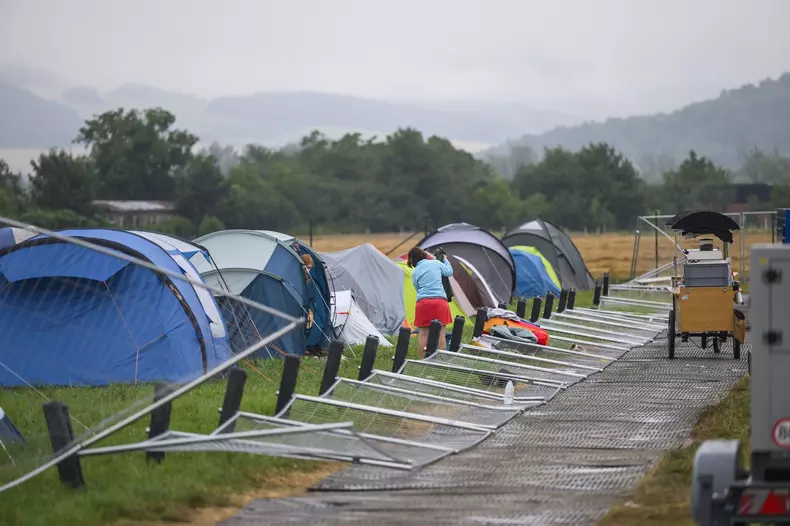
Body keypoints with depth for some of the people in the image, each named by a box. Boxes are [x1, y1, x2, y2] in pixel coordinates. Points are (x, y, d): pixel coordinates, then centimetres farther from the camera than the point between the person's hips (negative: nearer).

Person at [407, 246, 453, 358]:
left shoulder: (415, 273, 10)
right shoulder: (436, 263, 7)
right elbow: (449, 272, 22)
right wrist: (445, 260, 38)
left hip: (423, 302, 1)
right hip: (440, 300, -1)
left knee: (423, 333, 3)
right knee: (440, 332, 2)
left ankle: (421, 360, 2)